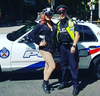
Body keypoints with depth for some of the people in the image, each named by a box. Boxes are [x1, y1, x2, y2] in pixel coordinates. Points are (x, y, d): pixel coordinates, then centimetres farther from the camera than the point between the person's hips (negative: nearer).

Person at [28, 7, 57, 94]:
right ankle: (45, 83, 4)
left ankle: (45, 83, 27)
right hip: (45, 48, -6)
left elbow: (55, 35, 22)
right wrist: (39, 43, -13)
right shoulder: (40, 25, -6)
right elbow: (32, 34, -11)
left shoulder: (54, 25, 11)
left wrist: (55, 43, 8)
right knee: (52, 66, -12)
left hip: (53, 48, 6)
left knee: (47, 66, 14)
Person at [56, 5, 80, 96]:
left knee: (73, 67, -4)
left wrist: (74, 46, -19)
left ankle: (76, 86, 3)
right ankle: (64, 82, 29)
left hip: (71, 47, -6)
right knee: (63, 66, 14)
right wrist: (59, 46, 11)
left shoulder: (72, 22, -5)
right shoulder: (58, 24, 13)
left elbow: (77, 34, -10)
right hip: (62, 47, 6)